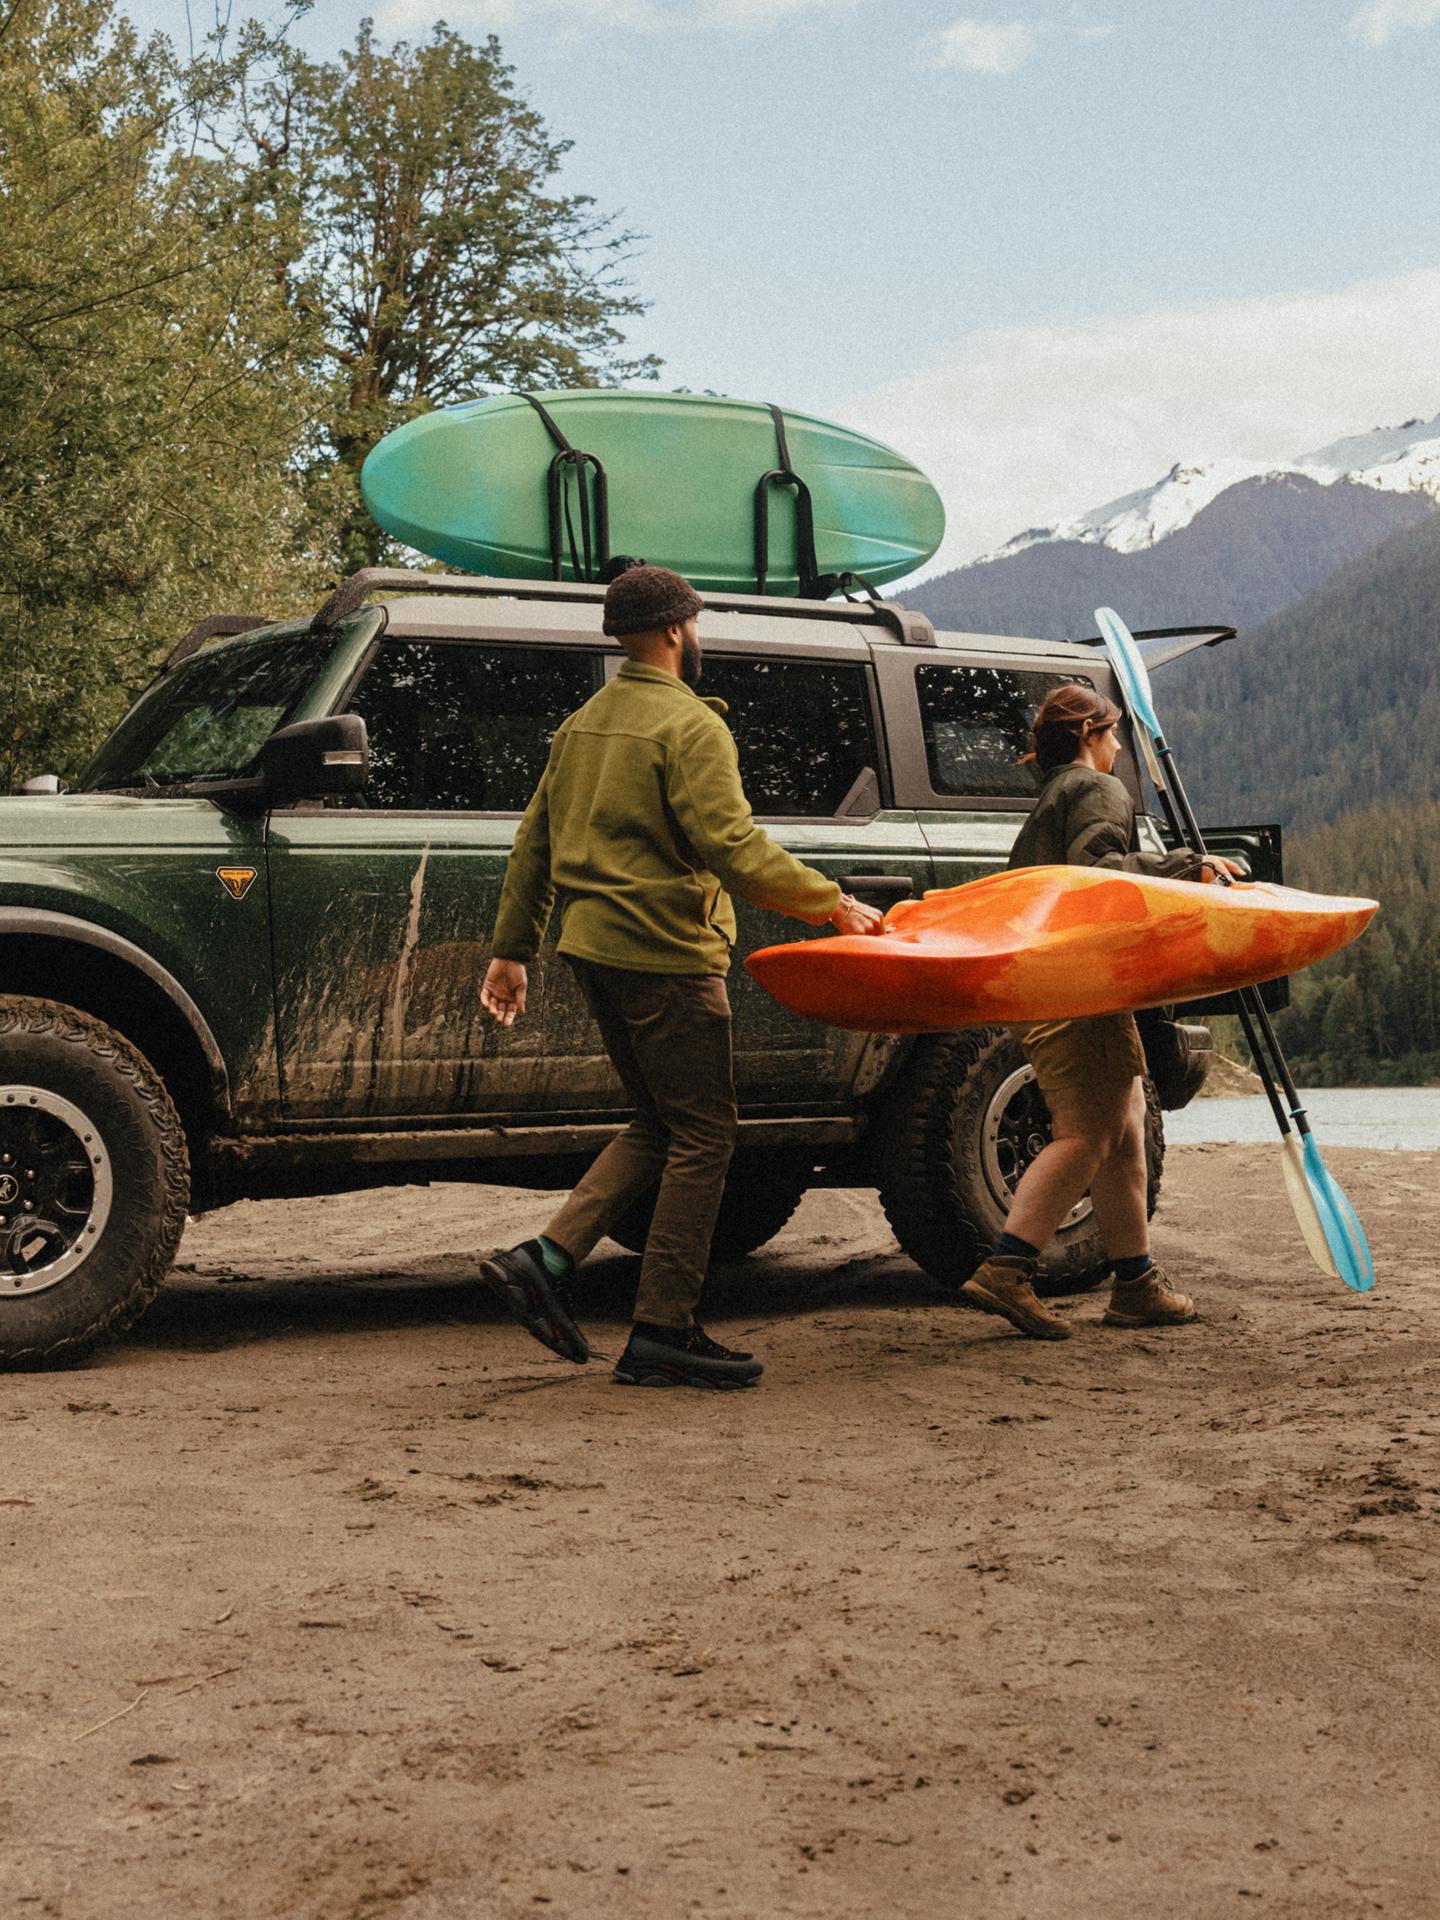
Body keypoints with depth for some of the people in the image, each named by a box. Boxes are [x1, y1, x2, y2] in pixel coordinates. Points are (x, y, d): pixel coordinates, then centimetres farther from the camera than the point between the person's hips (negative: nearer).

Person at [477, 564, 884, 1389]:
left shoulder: (584, 723, 16)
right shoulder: (691, 725, -11)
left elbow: (536, 841, 18)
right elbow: (732, 846, -21)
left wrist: (513, 949, 23)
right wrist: (832, 903, -15)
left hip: (598, 948, 9)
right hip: (665, 954, -9)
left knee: (661, 1125, 16)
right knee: (702, 1134, -2)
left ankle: (548, 1260, 6)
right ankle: (663, 1335, 0)